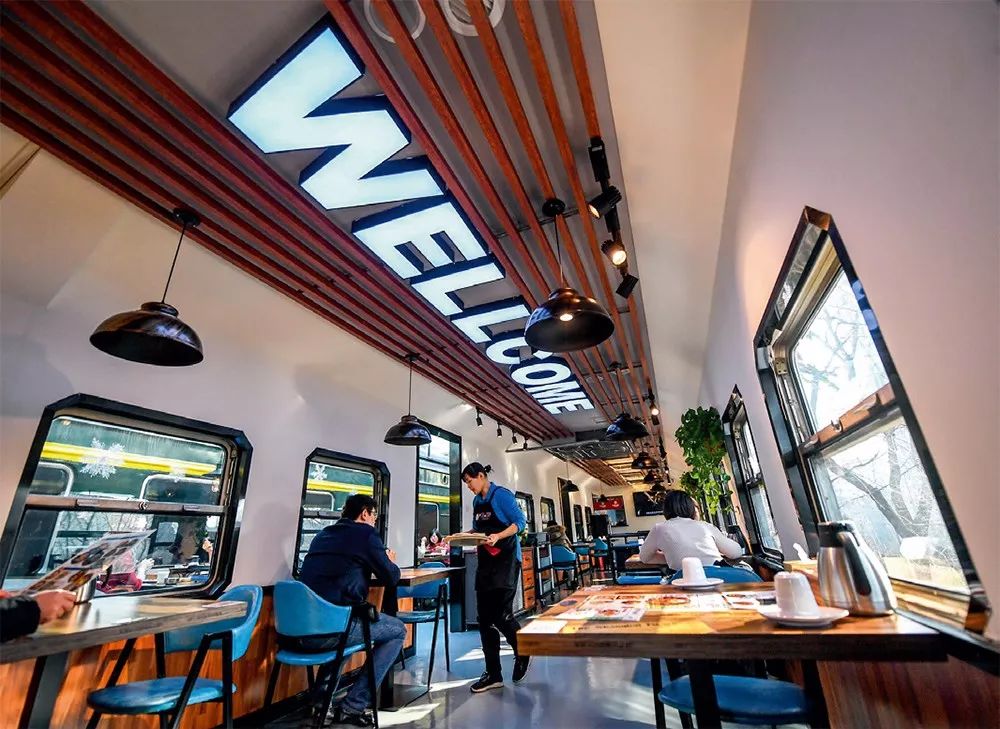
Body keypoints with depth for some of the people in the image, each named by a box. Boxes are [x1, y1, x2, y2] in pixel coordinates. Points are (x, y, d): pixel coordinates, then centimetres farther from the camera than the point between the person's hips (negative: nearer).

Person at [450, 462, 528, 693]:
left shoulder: (501, 495, -11)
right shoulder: (476, 501, 11)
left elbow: (519, 521, -14)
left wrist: (498, 536, -27)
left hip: (505, 558, -7)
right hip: (485, 560, 8)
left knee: (500, 614, -7)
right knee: (485, 617, 7)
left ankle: (522, 652, 23)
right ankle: (493, 674, 19)